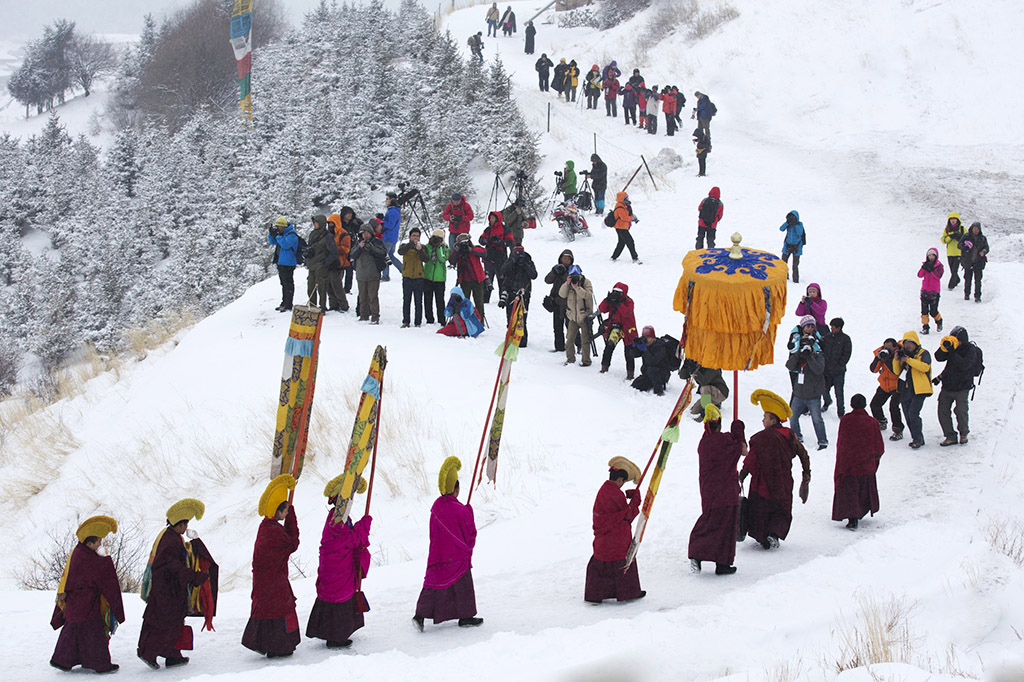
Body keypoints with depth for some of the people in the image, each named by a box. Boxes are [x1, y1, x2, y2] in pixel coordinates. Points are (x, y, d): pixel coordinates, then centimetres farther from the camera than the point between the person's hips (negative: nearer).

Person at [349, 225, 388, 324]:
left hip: (373, 276, -4)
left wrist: (371, 248, -19)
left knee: (373, 297, -9)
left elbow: (383, 254, -12)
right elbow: (352, 255, 2)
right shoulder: (358, 243, 12)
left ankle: (375, 317, -7)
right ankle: (364, 315, 19)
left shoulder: (377, 242, 1)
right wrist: (359, 247, -14)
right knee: (362, 297, 10)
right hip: (361, 275, 4)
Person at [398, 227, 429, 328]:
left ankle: (418, 322, 5)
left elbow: (425, 259, -5)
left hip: (418, 277, 0)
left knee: (418, 302, 1)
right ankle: (405, 322, 8)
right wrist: (411, 244, -24)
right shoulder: (405, 246, 7)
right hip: (407, 277, 0)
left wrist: (420, 250, -20)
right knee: (406, 301, 3)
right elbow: (400, 252, -16)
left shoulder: (423, 247, 11)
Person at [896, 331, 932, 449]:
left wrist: (908, 360, -24)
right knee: (908, 415, 7)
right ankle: (918, 439, 17)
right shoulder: (904, 353, 17)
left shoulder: (923, 353, -1)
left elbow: (925, 367, -20)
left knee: (913, 413, -17)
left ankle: (917, 439, -11)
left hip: (919, 390, -7)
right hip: (905, 389, 7)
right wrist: (897, 359, -2)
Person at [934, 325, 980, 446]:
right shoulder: (953, 348, 6)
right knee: (943, 412, -1)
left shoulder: (971, 350, -9)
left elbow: (964, 365, -25)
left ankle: (964, 434, 12)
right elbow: (939, 357, -3)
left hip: (962, 389, -5)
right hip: (947, 387, 5)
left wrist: (952, 353, -29)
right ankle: (950, 436, 8)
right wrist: (944, 347, -20)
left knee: (961, 411, -13)